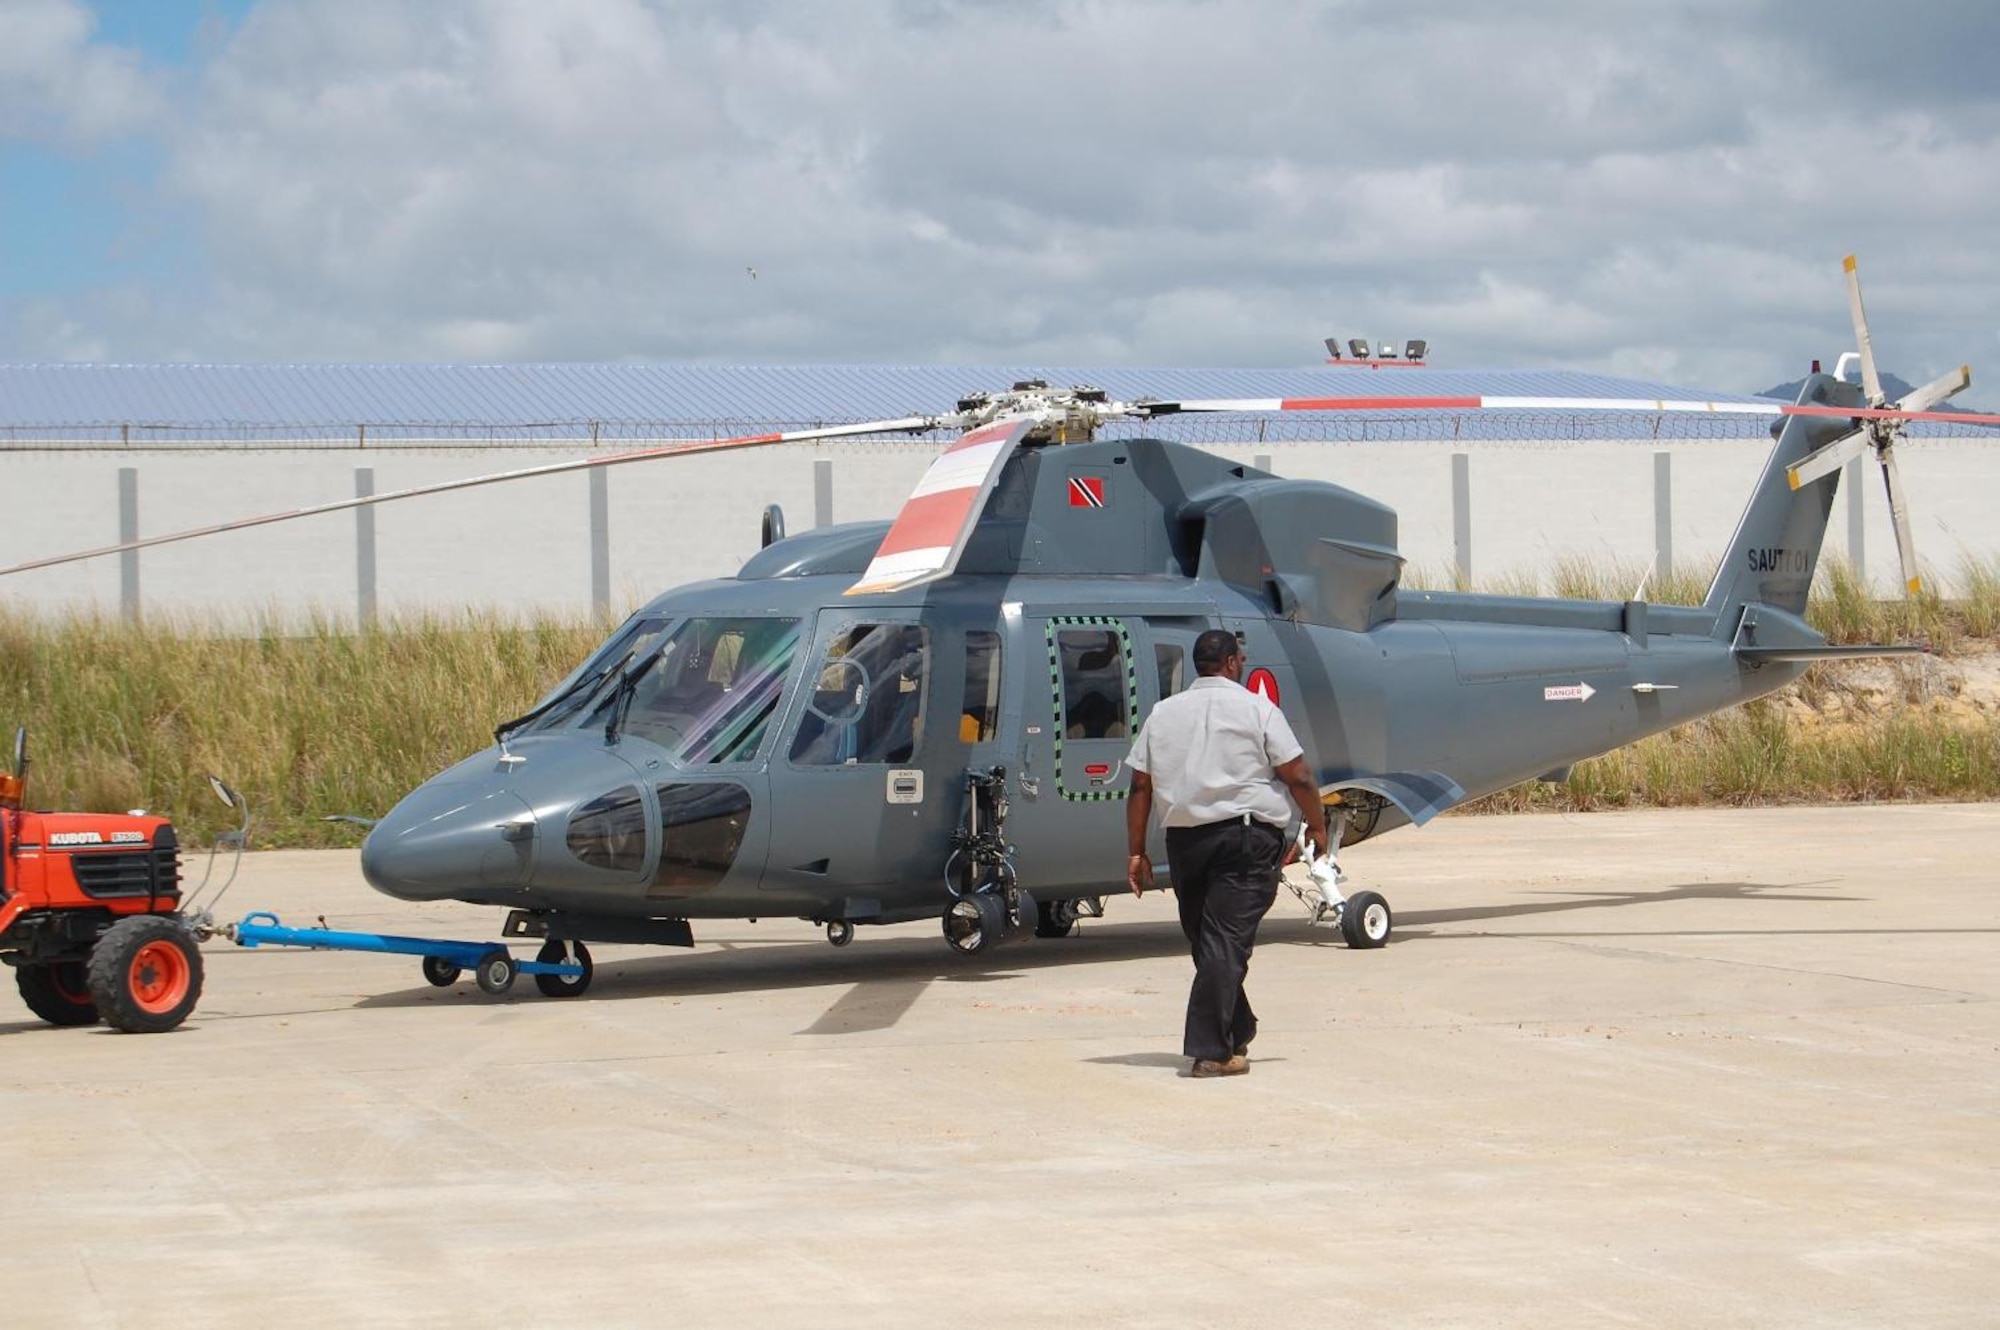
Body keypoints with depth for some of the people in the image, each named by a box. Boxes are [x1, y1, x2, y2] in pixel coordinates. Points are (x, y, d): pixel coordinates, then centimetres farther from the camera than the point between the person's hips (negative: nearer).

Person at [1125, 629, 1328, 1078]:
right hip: (1247, 836, -4)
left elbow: (1140, 787, 7)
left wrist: (1136, 853, 10)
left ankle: (1237, 1031, 28)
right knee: (1226, 941, -7)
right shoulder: (1257, 709, -2)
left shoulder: (1163, 713, 9)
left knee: (1205, 939, 17)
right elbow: (1297, 777, -4)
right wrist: (1316, 825, 11)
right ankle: (1211, 1050, -13)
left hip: (1184, 839, 4)